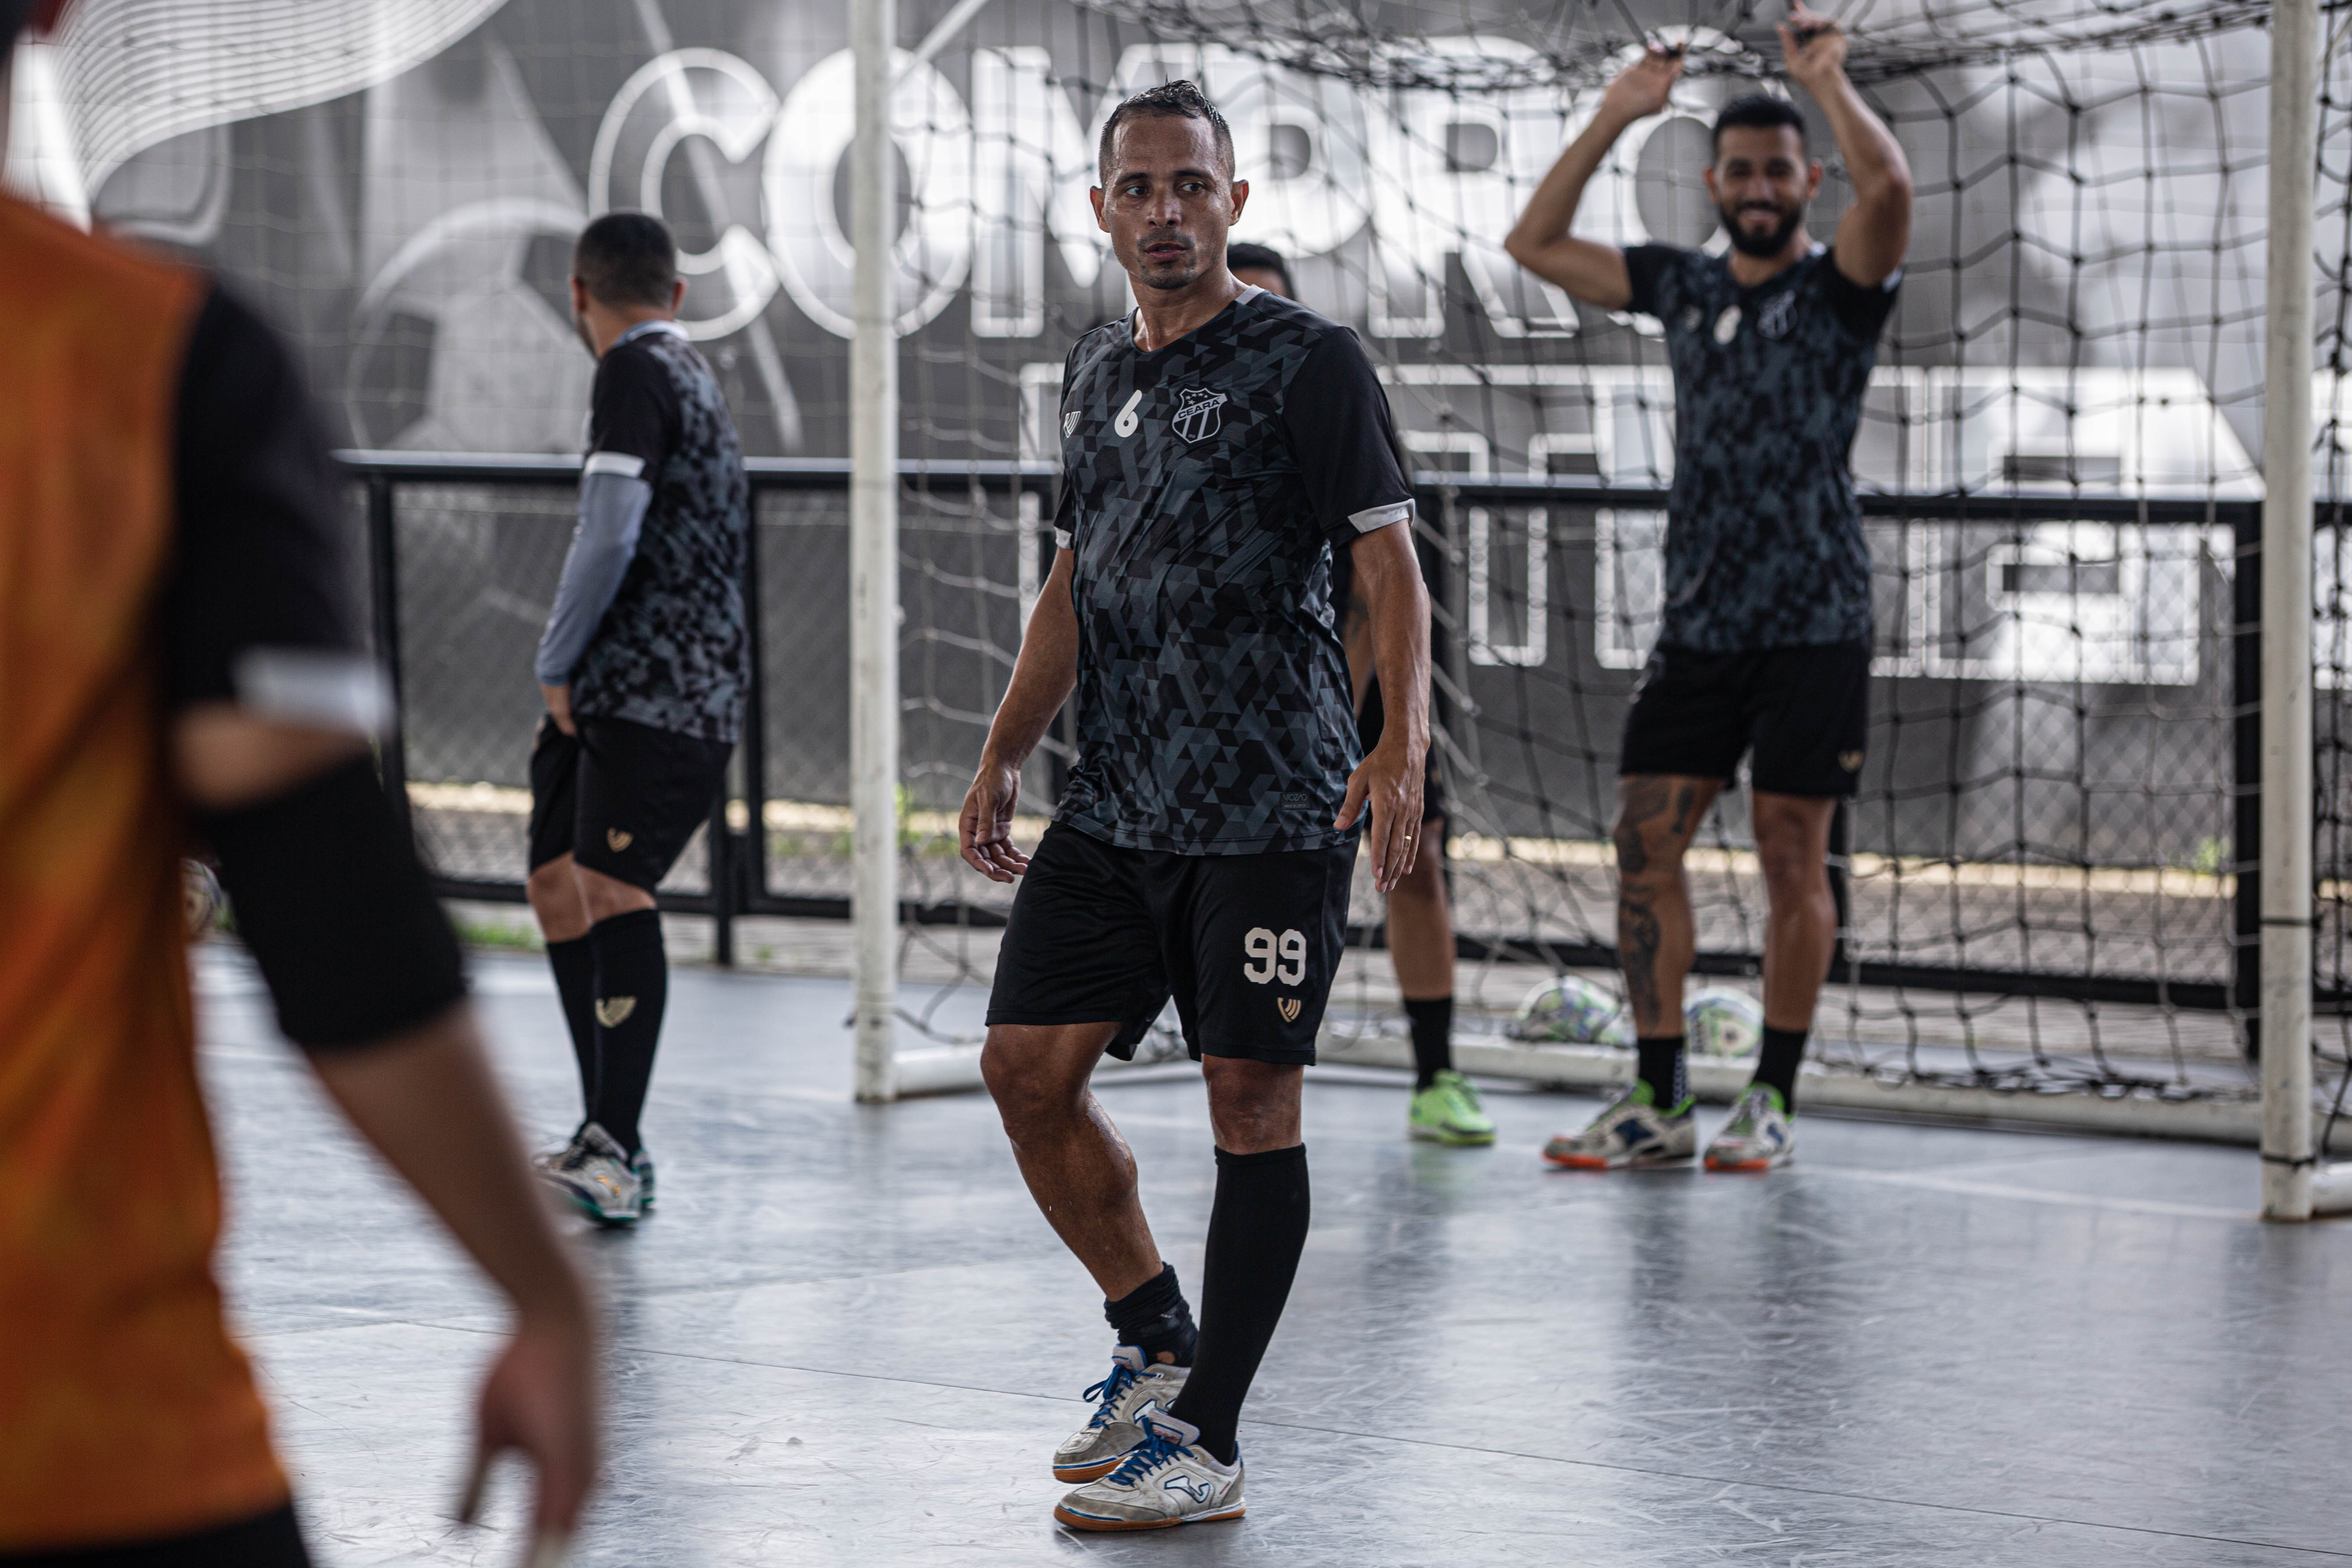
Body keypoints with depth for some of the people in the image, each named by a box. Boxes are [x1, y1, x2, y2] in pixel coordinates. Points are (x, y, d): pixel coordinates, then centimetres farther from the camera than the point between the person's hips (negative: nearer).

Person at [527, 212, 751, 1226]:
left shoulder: (637, 374, -8)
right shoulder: (691, 375, 23)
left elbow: (609, 536, -18)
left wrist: (557, 664, -8)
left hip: (657, 697, -10)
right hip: (612, 691, 10)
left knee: (613, 894, -15)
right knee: (557, 886, 12)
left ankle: (616, 1153, -19)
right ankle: (609, 1141, 18)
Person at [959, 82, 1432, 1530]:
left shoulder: (1311, 364, -6)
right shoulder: (1099, 375, 15)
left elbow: (1391, 564, -11)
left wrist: (1404, 741, -25)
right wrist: (1007, 753, 18)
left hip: (1275, 812, -7)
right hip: (1115, 808, 7)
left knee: (1251, 1097, -5)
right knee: (1030, 1066, 3)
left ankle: (1207, 1443, 0)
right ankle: (1158, 1343, 22)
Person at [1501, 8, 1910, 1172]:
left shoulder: (1840, 285, -2)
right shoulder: (1683, 288, 13)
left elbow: (1888, 185, -23)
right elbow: (1535, 245, 14)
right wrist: (1614, 118, 8)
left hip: (1812, 628, -5)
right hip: (1697, 626, 5)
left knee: (1792, 860, -1)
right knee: (1645, 843, -1)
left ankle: (1772, 1100, 7)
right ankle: (1656, 1101, 4)